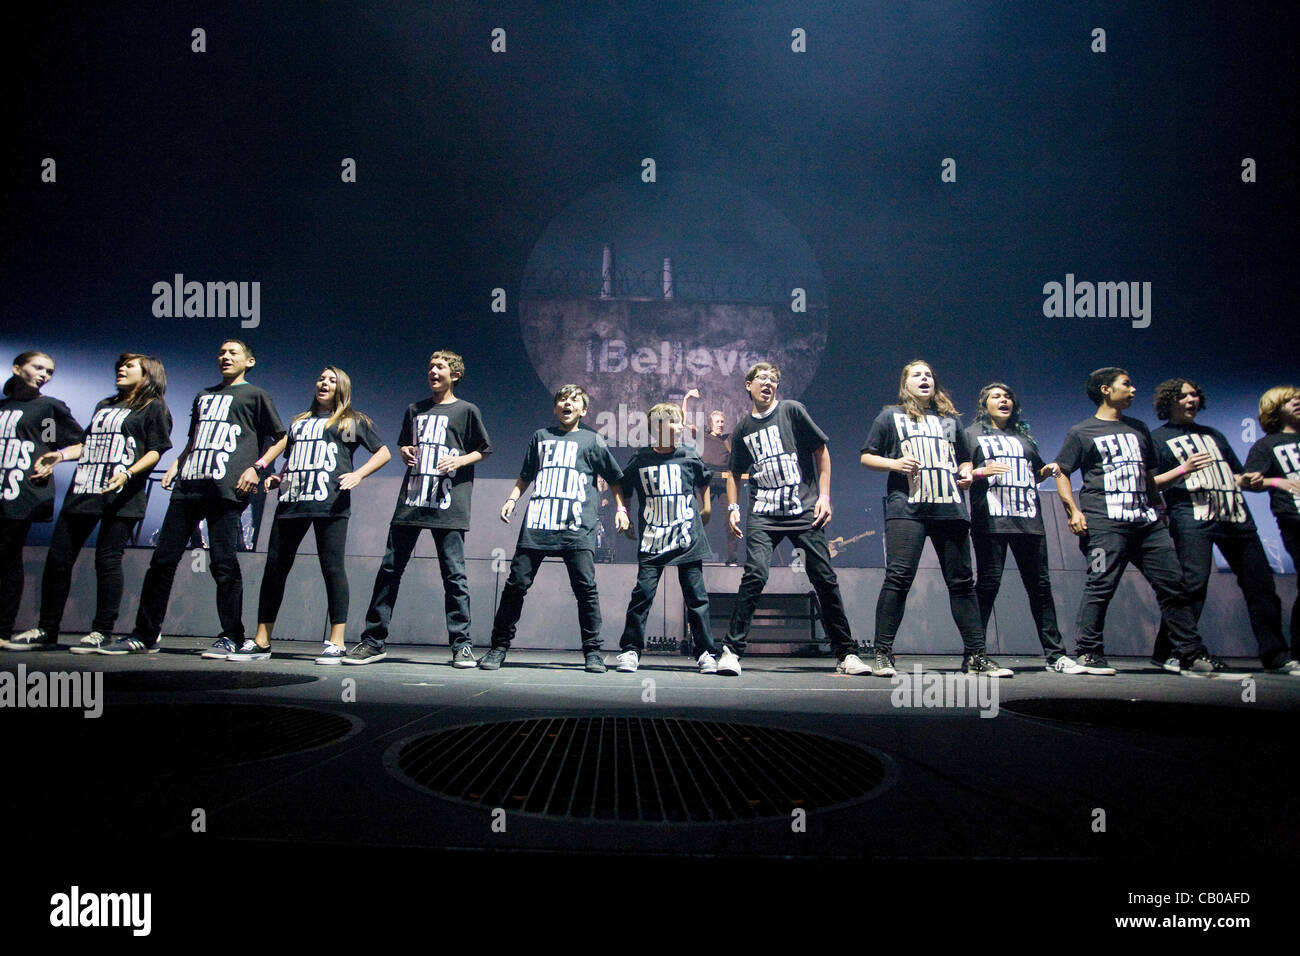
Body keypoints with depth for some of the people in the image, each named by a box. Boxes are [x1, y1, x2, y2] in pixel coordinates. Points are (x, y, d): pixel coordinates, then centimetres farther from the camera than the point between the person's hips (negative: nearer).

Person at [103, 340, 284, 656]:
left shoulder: (254, 395, 9)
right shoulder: (204, 396, 27)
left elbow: (282, 438, 5)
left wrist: (257, 467, -7)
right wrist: (176, 464, 14)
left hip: (225, 487, -6)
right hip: (188, 487, 6)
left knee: (223, 563, -8)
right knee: (163, 559, 4)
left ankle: (230, 637, 0)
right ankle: (144, 635, 12)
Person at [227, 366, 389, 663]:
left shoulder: (352, 421, 13)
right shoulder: (299, 421, 28)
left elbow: (383, 453, 8)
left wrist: (358, 474, -8)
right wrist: (277, 478, 12)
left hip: (330, 502, -5)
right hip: (291, 502, 5)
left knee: (332, 567, -9)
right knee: (274, 566, 1)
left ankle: (336, 643, -6)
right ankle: (261, 642, 7)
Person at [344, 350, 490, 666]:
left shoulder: (466, 410, 6)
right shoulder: (415, 410, 19)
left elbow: (483, 450, 8)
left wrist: (460, 460, -9)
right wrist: (405, 452, 5)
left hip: (448, 504, -4)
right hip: (410, 501, 4)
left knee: (454, 574, -4)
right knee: (389, 570, 3)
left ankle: (462, 645, 2)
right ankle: (373, 641, 9)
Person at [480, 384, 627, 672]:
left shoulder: (592, 440, 15)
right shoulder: (540, 437, 21)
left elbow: (614, 478, 20)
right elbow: (526, 476, 28)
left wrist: (621, 509, 9)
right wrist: (512, 499, 13)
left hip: (577, 528, -2)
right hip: (537, 524, 2)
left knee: (586, 587, -8)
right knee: (516, 584, -2)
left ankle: (592, 652, 1)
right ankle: (499, 647, 9)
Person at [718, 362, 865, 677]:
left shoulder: (792, 410, 5)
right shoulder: (742, 429, 13)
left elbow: (821, 451, 7)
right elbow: (734, 473, 22)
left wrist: (824, 495, 0)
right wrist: (733, 508, 8)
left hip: (804, 509, -1)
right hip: (762, 513, 1)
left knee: (824, 578, -1)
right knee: (755, 574, -17)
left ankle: (846, 654, 10)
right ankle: (731, 651, -11)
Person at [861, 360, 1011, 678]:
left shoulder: (950, 420, 24)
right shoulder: (891, 416, 14)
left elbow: (965, 459, 31)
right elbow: (866, 457, 11)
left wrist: (966, 474, 8)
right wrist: (894, 463, -8)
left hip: (950, 508, 4)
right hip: (906, 508, -4)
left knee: (962, 581, 1)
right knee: (898, 578, -13)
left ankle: (975, 655, 6)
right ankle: (883, 654, -9)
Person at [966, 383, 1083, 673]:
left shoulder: (1024, 437, 26)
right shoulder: (972, 435, 12)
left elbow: (1035, 474, 33)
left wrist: (1047, 470, 11)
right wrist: (980, 472, -15)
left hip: (1028, 519, 5)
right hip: (990, 519, -4)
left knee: (1040, 585, 3)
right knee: (988, 582, -10)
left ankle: (1055, 655, 8)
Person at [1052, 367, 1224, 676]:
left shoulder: (1138, 429, 24)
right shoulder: (1081, 432, 6)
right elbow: (1061, 473, 3)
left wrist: (1159, 507, 22)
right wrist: (1073, 510, -9)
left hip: (1147, 520, 6)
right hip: (1105, 522, -6)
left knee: (1173, 584, 2)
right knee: (1101, 586, -9)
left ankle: (1192, 655, 7)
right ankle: (1088, 653, -1)